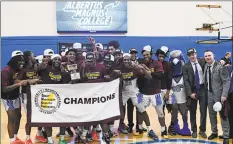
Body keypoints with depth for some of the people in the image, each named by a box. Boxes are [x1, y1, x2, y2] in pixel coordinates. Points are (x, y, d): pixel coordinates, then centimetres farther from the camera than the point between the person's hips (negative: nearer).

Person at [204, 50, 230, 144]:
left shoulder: (220, 67, -16)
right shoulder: (206, 66, 5)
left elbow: (226, 81, -17)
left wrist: (224, 95, -22)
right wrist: (207, 91, 6)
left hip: (219, 95, -6)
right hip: (210, 94, 7)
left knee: (223, 115, 3)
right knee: (212, 115, 17)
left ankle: (226, 136, 13)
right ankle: (214, 132, 33)